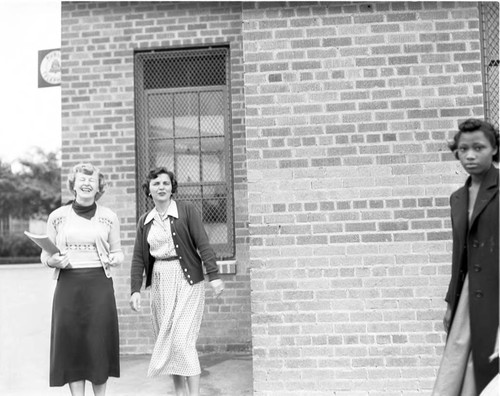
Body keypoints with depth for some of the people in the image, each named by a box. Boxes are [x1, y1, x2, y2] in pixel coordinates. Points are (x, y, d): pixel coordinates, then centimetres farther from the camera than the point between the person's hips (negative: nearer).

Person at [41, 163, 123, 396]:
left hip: (99, 284, 0)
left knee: (99, 343, 3)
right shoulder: (57, 216, 4)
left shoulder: (109, 217, 5)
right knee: (71, 342, 2)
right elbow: (45, 255, 10)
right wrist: (53, 261, -12)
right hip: (68, 284, 0)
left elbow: (118, 253, 11)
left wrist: (114, 259, -10)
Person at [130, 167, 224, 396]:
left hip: (186, 281, -5)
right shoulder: (144, 221, 10)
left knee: (183, 340, -11)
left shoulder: (187, 211, -3)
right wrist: (135, 290, -1)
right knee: (166, 341, 8)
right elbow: (138, 258, 8)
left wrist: (214, 276, -17)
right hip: (160, 283, 5)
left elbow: (203, 244, -9)